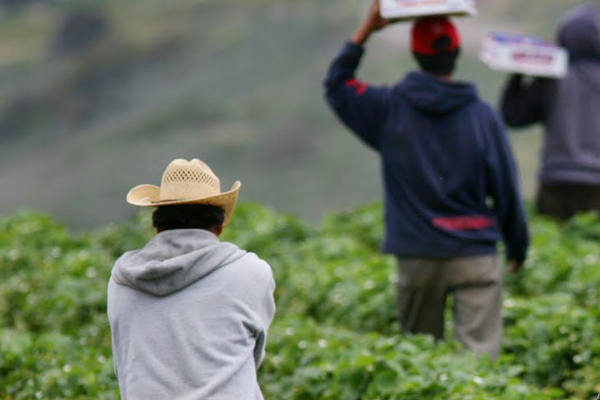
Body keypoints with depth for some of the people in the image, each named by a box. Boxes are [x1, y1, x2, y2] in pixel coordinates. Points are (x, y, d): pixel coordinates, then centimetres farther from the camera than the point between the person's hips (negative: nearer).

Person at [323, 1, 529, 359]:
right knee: (480, 352, -8)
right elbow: (507, 190, 3)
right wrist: (518, 246, 17)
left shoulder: (389, 107, 0)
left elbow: (337, 84, 18)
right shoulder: (483, 116, -1)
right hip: (475, 255, -2)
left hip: (417, 257, 2)